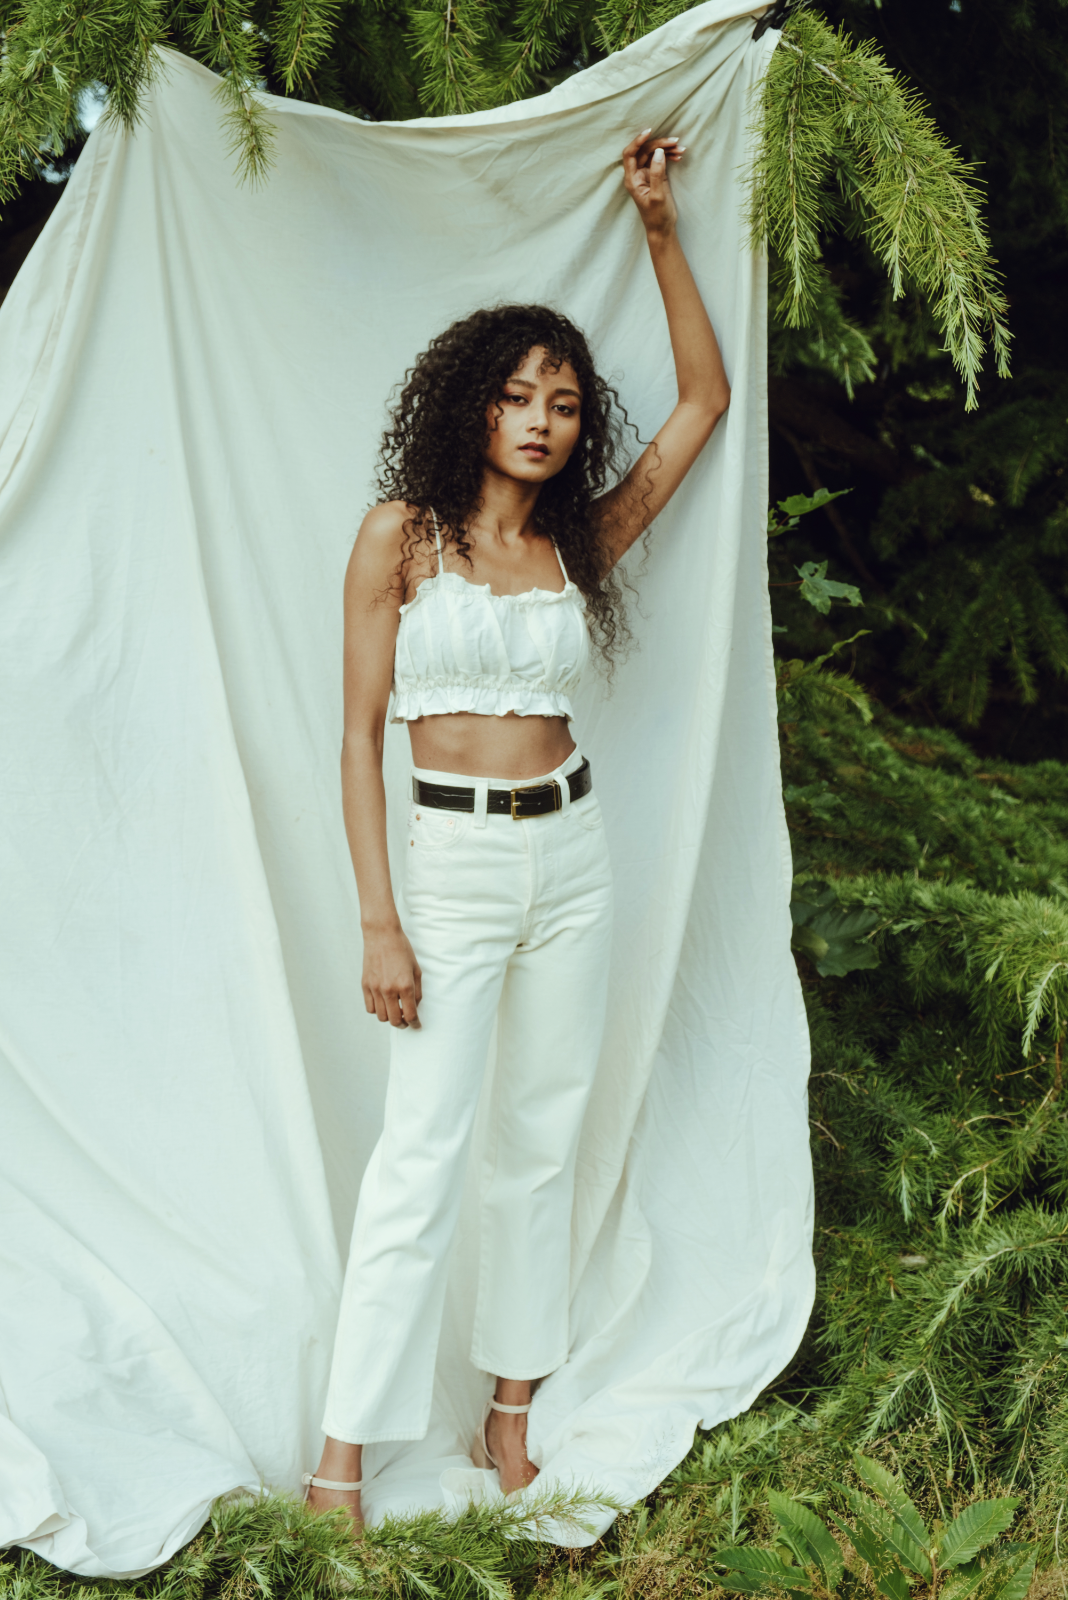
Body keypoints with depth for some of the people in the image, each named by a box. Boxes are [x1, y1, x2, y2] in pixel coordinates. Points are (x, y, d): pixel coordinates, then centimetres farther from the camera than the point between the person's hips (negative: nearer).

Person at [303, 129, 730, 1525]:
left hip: (571, 852, 4)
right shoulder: (401, 534, -4)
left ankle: (510, 1421, 21)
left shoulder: (579, 542, 7)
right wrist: (378, 921, -12)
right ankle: (344, 1451, 3)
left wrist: (660, 230, 8)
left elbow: (704, 401, 11)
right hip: (449, 856, -4)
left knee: (544, 1138, 9)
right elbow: (361, 732, -6)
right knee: (422, 1155, -6)